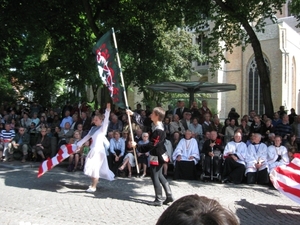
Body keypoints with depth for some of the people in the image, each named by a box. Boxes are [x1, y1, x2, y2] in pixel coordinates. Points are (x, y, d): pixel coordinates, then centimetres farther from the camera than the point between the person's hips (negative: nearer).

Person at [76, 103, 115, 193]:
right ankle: (93, 183, 21)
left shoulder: (103, 128, -4)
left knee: (95, 167, -9)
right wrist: (79, 144, 19)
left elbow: (106, 120, -21)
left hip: (99, 150, -7)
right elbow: (87, 137, 20)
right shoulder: (93, 128, 13)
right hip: (93, 149, 7)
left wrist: (108, 110, -33)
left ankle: (93, 187, -4)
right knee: (92, 167, 8)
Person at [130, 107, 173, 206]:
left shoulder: (159, 131, -25)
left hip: (157, 157, -10)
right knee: (159, 175, 19)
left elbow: (152, 145, -26)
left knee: (155, 177, 2)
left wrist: (137, 146, -22)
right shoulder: (156, 125, 3)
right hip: (159, 156, 10)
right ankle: (169, 196, 25)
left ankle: (158, 200, 12)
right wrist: (133, 114, 16)